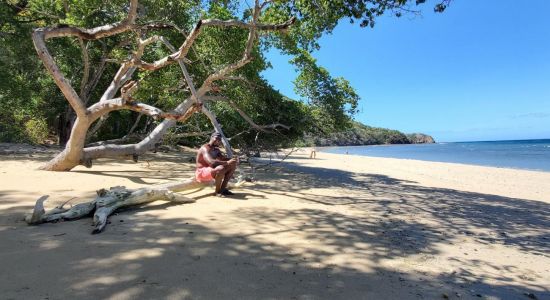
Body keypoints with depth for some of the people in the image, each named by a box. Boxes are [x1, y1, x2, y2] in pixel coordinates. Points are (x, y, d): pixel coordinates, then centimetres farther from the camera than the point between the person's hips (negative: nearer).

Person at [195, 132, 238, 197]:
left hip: (211, 171, 10)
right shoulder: (205, 148, -19)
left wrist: (232, 160, -13)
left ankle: (223, 188, 3)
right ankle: (217, 191, -18)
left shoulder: (216, 150, 11)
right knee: (221, 168, -37)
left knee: (233, 165, 5)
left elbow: (224, 159, 11)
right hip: (201, 173, -10)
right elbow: (211, 162, -36)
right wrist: (227, 163, -39)